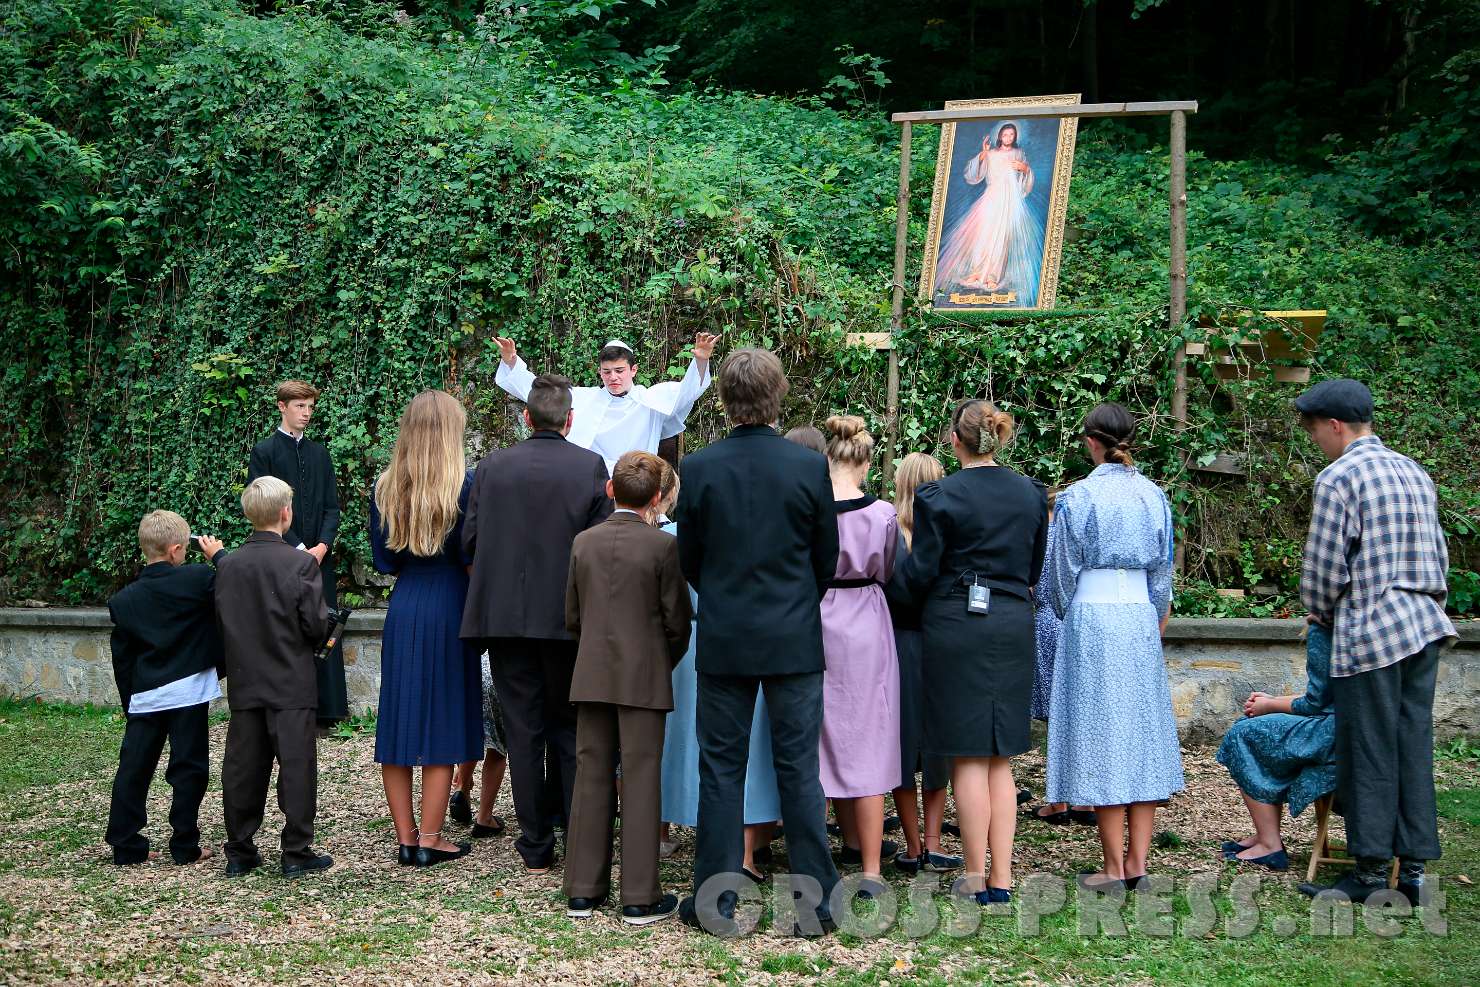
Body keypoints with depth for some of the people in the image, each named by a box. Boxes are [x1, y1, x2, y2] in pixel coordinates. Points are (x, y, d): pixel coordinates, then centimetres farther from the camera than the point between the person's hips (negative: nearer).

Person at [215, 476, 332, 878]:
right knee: (296, 767, 2)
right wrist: (311, 640, 9)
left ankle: (239, 852, 16)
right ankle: (296, 852, 5)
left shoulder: (226, 565, 2)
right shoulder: (301, 563, -12)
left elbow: (220, 621, 7)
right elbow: (316, 625, -13)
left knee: (242, 768, 10)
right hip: (292, 685, -4)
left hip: (244, 683, 4)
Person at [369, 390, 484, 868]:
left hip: (402, 611, 4)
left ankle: (405, 837, 13)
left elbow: (383, 561, 6)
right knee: (442, 724, 3)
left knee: (398, 721, 10)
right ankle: (430, 840, 4)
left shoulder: (384, 487, 3)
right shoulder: (463, 485, -9)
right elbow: (470, 557, -10)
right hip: (448, 610, -4)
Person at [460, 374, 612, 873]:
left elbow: (469, 541, 0)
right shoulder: (590, 466, -6)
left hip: (506, 616, 1)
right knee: (573, 732, 10)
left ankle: (536, 846, 12)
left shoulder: (492, 466, -1)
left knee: (524, 732, 8)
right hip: (568, 618, -1)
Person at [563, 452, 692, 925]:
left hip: (591, 675, 4)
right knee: (640, 780, 0)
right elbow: (677, 620, -5)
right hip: (644, 677, -4)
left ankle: (582, 891, 13)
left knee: (591, 776, 9)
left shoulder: (583, 542, 4)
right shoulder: (663, 546, -9)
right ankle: (639, 898, 2)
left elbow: (572, 615, 9)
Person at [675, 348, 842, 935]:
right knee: (799, 770, 6)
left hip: (723, 639, 0)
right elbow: (827, 558, 3)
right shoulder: (810, 467, -7)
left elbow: (689, 560, 3)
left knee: (721, 770, 8)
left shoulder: (699, 468, -7)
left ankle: (715, 901, 11)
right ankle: (814, 902, 9)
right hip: (795, 641, 0)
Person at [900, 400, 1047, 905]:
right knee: (999, 758, 10)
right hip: (1014, 626, 4)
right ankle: (1001, 876, 9)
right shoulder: (1031, 493, 5)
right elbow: (1035, 567, 13)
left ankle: (976, 875, 5)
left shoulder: (940, 496, -10)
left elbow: (919, 573, -8)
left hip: (956, 623, -4)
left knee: (968, 757, 2)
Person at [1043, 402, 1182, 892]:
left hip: (1092, 618, -4)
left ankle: (1115, 866, 0)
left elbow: (1062, 575, 0)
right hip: (1142, 618, 4)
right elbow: (1162, 575, 12)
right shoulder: (1154, 496, 6)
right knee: (1143, 730, 8)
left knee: (1101, 732, -1)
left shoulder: (1077, 497, -7)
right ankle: (1137, 861, 9)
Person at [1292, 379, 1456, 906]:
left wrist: (1321, 615, 7)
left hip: (1370, 631, -7)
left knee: (1370, 753, 0)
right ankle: (1414, 868, 12)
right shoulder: (1415, 473, 14)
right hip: (1425, 625, 7)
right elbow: (1439, 555, 17)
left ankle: (1372, 871, 6)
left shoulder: (1338, 478, -10)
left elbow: (1324, 566, -10)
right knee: (1414, 746, 9)